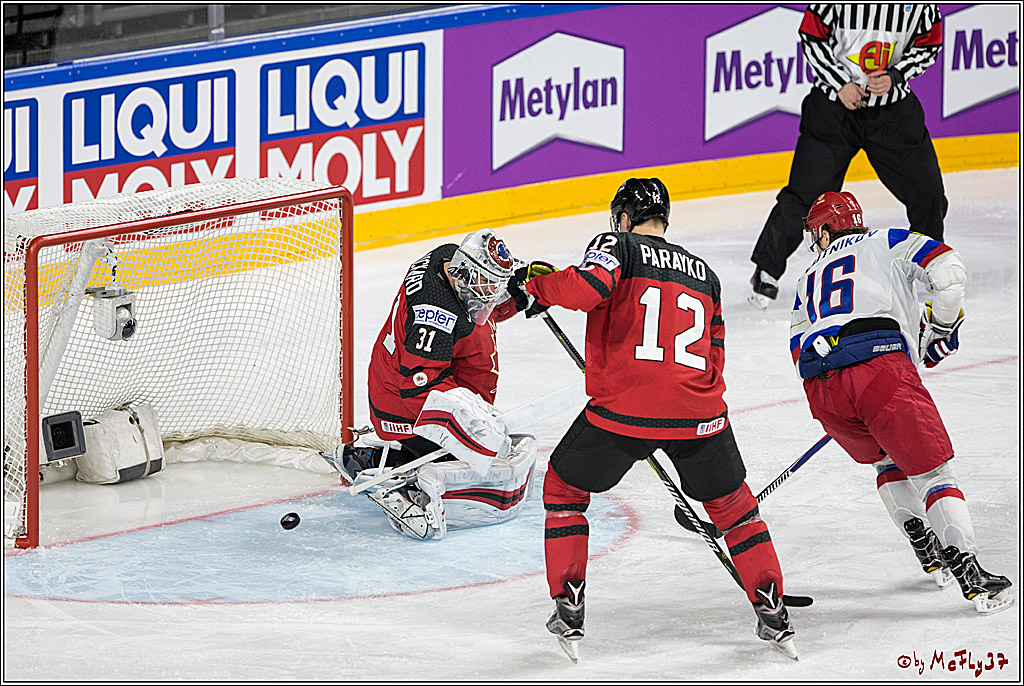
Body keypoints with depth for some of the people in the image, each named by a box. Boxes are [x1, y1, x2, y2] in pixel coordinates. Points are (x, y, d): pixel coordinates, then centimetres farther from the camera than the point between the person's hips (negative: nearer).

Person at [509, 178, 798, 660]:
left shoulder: (618, 246, 5)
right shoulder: (704, 274, 21)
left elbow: (587, 285, -16)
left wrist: (534, 290, 0)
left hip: (623, 410, -3)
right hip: (699, 413, 3)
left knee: (564, 487, 19)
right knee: (731, 503, 24)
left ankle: (568, 610, 12)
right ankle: (772, 614, 19)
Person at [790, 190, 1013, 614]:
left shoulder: (809, 280, 33)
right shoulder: (886, 244, 21)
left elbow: (800, 350, 25)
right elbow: (947, 271, 4)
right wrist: (940, 328, 19)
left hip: (821, 388, 4)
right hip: (881, 368, -4)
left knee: (888, 461, 28)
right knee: (931, 470, -1)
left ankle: (928, 554, 23)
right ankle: (970, 573, -13)